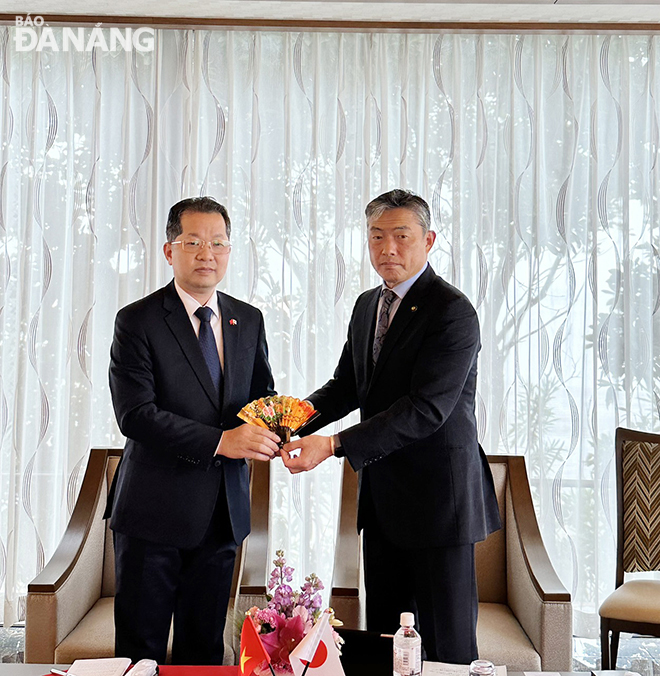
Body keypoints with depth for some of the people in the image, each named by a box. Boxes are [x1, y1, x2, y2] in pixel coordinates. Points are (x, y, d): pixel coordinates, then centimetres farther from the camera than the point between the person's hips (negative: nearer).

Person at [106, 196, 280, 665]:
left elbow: (262, 395, 16)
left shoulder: (249, 320, 9)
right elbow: (135, 415, -17)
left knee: (205, 648, 15)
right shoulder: (138, 322, -8)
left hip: (222, 515, 5)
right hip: (154, 512, -4)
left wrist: (271, 428, -8)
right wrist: (221, 441, -25)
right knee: (140, 649, 7)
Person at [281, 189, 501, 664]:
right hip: (382, 497, 8)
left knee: (447, 643, 3)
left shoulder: (452, 312, -16)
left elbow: (426, 409, -24)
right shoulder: (368, 305, 11)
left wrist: (333, 445, -30)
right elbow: (347, 385, 14)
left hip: (437, 497, -8)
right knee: (382, 632, 17)